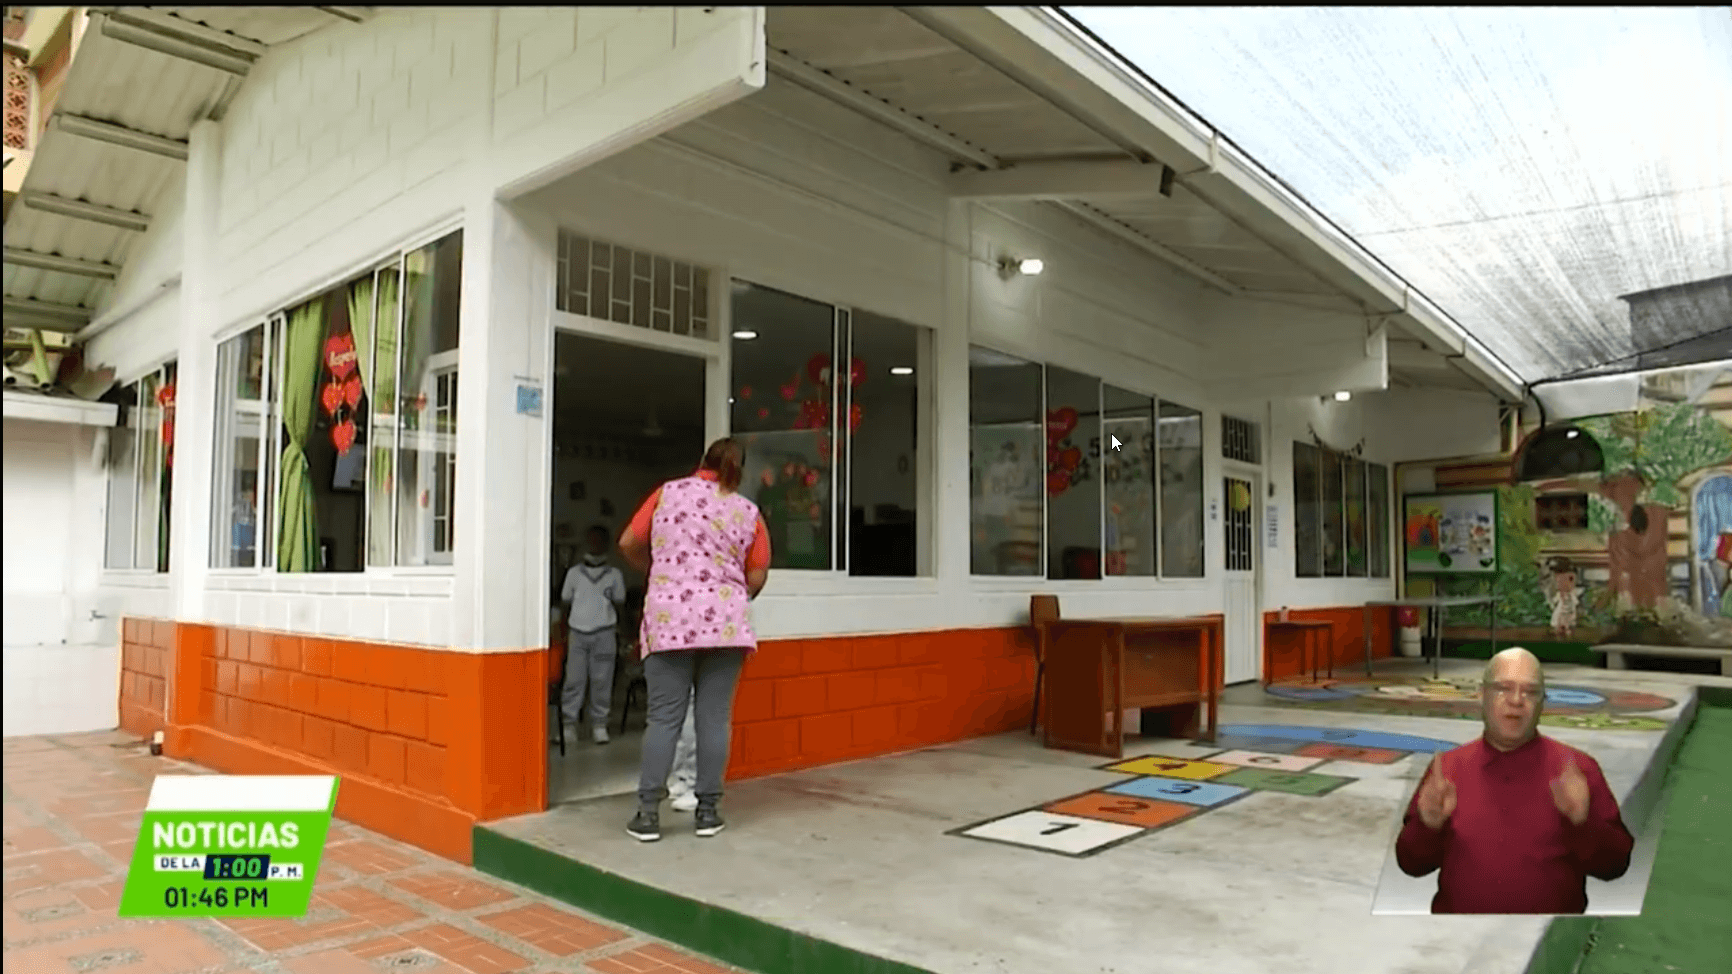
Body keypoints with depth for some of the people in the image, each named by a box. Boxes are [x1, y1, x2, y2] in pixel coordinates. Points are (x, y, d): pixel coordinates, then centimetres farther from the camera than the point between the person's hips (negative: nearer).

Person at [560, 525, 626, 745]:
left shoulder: (614, 575, 11)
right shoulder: (574, 573, 12)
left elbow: (618, 606, 12)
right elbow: (566, 605, 14)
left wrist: (618, 637, 5)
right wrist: (564, 635, 7)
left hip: (604, 633, 0)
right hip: (577, 633, 0)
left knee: (601, 681, -2)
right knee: (574, 680, -3)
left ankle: (599, 725, 5)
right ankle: (569, 723, 1)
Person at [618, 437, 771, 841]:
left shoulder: (668, 492, 7)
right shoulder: (749, 512, 8)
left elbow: (628, 543, 9)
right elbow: (757, 578, 6)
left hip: (669, 620, 0)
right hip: (725, 622, 0)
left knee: (663, 718, 3)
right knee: (714, 718, 5)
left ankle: (648, 813, 4)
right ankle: (707, 810, 11)